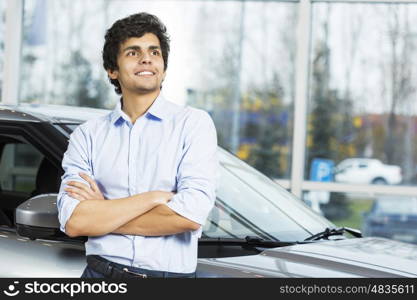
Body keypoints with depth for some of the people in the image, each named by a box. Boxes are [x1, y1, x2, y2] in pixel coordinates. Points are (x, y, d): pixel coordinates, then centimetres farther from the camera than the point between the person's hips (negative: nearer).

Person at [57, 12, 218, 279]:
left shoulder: (194, 123, 3)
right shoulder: (87, 135, 9)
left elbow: (191, 215, -9)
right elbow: (73, 222, -3)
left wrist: (102, 215, -3)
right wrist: (155, 197, -8)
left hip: (171, 272, -1)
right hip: (100, 271, 2)